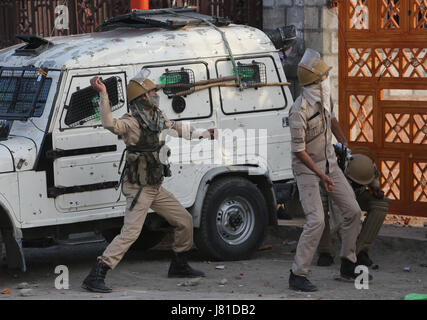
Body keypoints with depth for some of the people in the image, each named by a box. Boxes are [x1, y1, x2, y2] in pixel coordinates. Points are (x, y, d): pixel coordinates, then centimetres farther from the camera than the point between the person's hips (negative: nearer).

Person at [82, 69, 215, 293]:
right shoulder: (132, 122, -20)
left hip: (156, 188, 9)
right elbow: (110, 124, -42)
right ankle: (95, 277, -18)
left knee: (185, 221, 17)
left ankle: (179, 266, 34)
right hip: (138, 189, -9)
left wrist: (203, 133, 35)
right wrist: (103, 94, -49)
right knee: (130, 233, -17)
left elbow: (177, 128, 27)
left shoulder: (157, 117, 7)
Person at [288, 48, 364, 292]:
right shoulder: (300, 111, -27)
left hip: (329, 162, 8)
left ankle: (348, 266, 20)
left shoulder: (325, 98, -4)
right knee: (316, 220, -18)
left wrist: (345, 145, 27)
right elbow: (298, 150, -22)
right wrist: (321, 176, -21)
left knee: (353, 211, 6)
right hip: (307, 168, -8)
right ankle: (298, 275, -8)